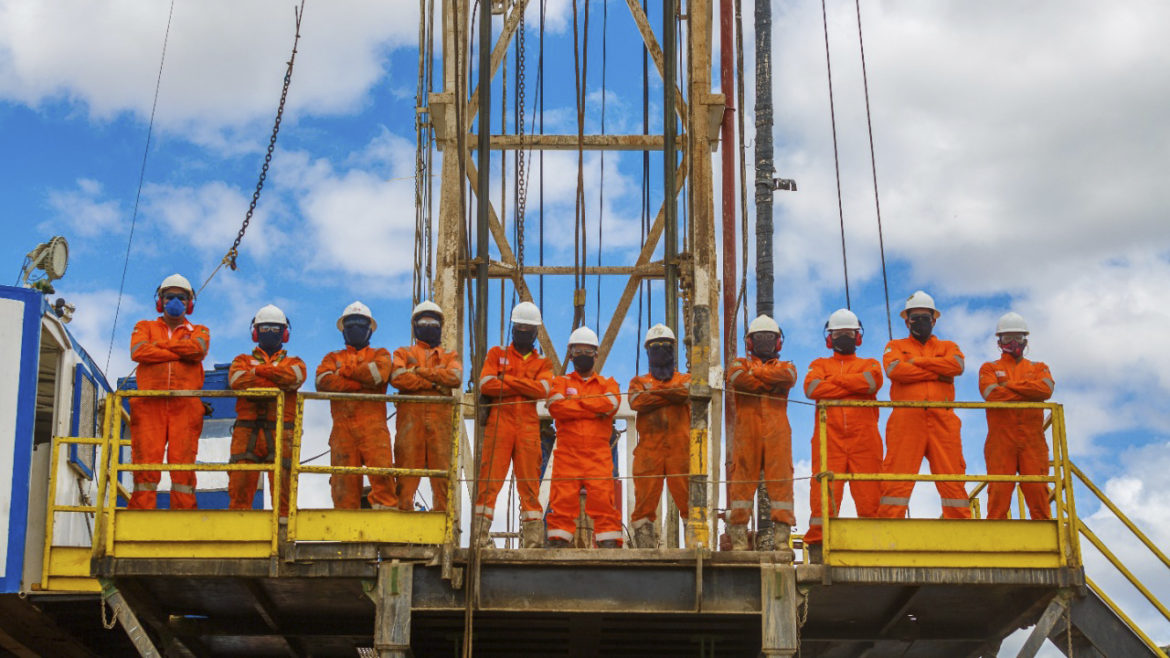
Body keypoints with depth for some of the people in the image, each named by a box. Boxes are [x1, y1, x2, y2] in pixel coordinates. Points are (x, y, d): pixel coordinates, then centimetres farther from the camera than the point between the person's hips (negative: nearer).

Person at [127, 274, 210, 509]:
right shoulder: (145, 327, 23)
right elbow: (138, 351, 0)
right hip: (149, 404, 0)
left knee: (183, 464, -7)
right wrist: (180, 353, -2)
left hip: (185, 406, 0)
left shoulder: (199, 331, 22)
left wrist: (160, 344, 2)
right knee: (146, 464, -9)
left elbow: (196, 348, -3)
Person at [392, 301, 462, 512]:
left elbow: (455, 377, -1)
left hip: (440, 418, 1)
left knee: (442, 471, -5)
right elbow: (397, 377, -2)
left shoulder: (450, 357, 23)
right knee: (406, 469, -8)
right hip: (410, 417, -1)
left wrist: (419, 371, -3)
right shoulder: (403, 354, 20)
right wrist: (434, 383, -5)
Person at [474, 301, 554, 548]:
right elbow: (486, 384, -3)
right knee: (489, 479, -9)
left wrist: (507, 380, -5)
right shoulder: (497, 354, 15)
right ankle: (480, 534, -10)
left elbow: (543, 389, -4)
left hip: (528, 427, 1)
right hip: (499, 423, -1)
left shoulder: (542, 363, 18)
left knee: (529, 481, 0)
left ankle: (533, 536, 2)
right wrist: (524, 387, -4)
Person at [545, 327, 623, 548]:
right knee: (562, 500, -6)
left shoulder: (607, 384, 19)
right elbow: (556, 407, -6)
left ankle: (609, 543, -9)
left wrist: (575, 401, -3)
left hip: (598, 455, 0)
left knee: (603, 499, -9)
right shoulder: (561, 382, 17)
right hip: (567, 453, 0)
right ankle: (558, 542, -4)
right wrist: (593, 411, -7)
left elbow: (610, 403, -6)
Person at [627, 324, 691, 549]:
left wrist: (654, 393, -3)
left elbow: (686, 393, -7)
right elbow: (636, 401, -4)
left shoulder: (685, 380, 19)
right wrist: (671, 395, -3)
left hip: (680, 451, -1)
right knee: (645, 503, -4)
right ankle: (644, 549, -2)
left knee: (689, 500, -8)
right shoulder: (639, 382, 20)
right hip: (649, 451, 1)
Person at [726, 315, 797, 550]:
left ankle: (782, 533, -8)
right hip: (746, 432, -1)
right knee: (742, 478, -7)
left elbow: (788, 377, -4)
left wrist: (756, 372, -1)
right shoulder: (740, 364, 20)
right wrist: (772, 382, -2)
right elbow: (738, 378, -7)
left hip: (777, 433, 1)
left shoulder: (785, 366, 23)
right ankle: (739, 533, -8)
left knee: (781, 479, -7)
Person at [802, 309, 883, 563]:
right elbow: (812, 388, -1)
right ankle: (817, 546, -10)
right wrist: (854, 386, 1)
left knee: (869, 494, -7)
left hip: (864, 440, 0)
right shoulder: (820, 365, 23)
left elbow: (872, 381, -4)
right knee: (824, 494, -10)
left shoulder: (869, 364, 22)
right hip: (829, 439, 0)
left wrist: (836, 380, 2)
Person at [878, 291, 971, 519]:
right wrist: (937, 374, -2)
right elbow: (894, 369, -4)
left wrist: (919, 361, 0)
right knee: (898, 480, -8)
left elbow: (957, 365, 0)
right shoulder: (896, 346, 20)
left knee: (952, 477, -3)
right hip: (906, 420, -2)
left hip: (942, 421, 2)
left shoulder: (947, 347, 24)